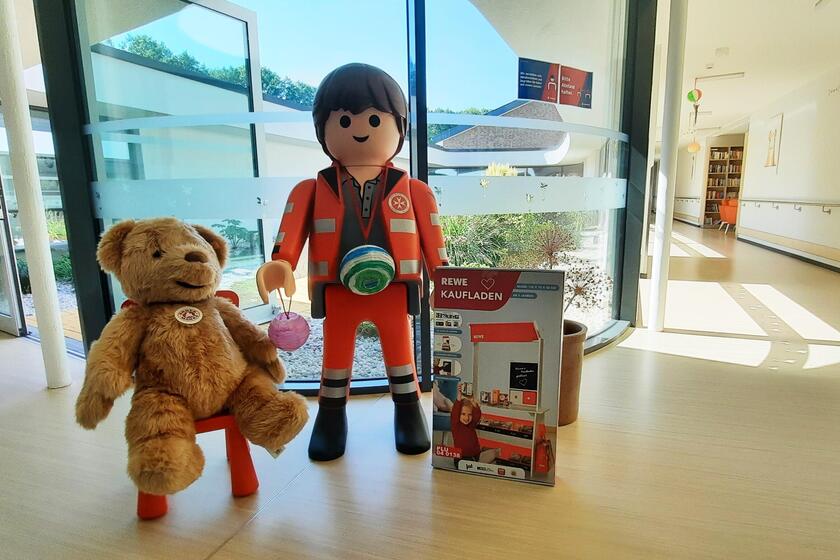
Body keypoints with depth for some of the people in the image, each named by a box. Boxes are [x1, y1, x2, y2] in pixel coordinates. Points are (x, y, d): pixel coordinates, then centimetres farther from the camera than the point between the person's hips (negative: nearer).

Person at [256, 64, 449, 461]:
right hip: (337, 292, 0)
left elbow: (431, 236, 2)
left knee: (400, 353, 14)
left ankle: (408, 409, 34)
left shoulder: (412, 190, 4)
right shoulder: (312, 190, 2)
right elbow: (292, 226, -10)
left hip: (394, 290, 0)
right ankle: (331, 414, 33)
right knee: (335, 354, 14)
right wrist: (281, 263, -28)